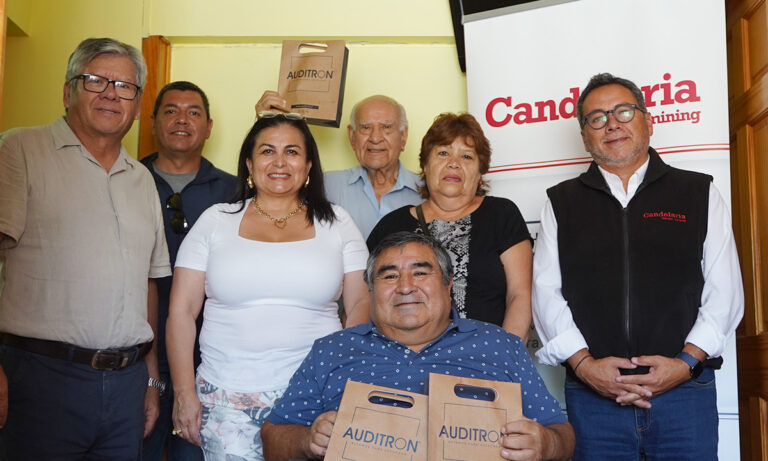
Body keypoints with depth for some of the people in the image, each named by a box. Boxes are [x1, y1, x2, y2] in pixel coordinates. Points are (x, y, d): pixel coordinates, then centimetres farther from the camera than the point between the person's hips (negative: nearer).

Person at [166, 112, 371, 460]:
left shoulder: (336, 223, 7)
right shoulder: (216, 220, 6)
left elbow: (360, 307, 6)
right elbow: (181, 311, 5)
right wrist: (184, 394, -1)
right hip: (227, 398, 0)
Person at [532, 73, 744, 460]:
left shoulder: (698, 193, 9)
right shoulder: (562, 202, 10)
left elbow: (724, 290, 4)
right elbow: (545, 291, 3)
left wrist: (687, 362, -8)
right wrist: (583, 363, -8)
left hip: (686, 390, 0)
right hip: (592, 392, 0)